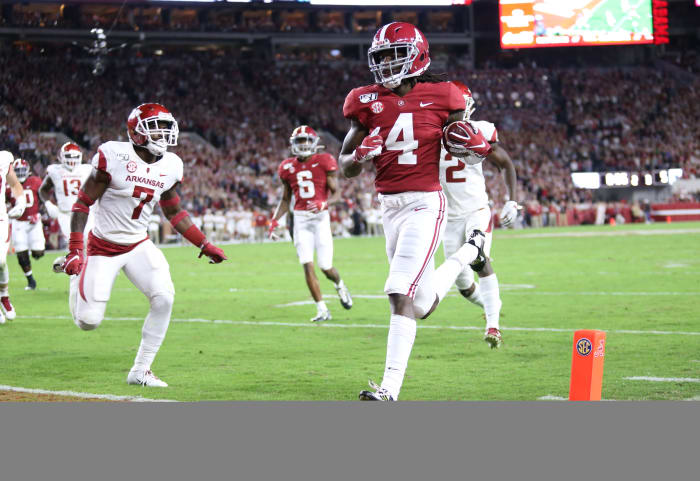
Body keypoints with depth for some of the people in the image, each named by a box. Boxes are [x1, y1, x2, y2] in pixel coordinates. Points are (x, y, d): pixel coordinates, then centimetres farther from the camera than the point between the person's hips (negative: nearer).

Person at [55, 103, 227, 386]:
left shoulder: (170, 167, -3)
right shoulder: (115, 158, -19)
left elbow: (174, 212, 12)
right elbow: (83, 202, -13)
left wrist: (205, 245, 7)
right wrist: (75, 250, -19)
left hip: (139, 245, 4)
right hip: (104, 246, -4)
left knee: (164, 298, -18)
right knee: (89, 321, -6)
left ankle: (141, 370, -2)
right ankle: (76, 276, 30)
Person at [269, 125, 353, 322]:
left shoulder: (324, 162, -2)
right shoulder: (288, 167, 8)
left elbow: (336, 193, -4)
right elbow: (286, 199, 17)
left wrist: (324, 204, -25)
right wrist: (275, 220, 4)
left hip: (320, 217, -3)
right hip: (300, 219, 3)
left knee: (326, 267, -3)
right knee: (308, 266, -7)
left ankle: (339, 285, 34)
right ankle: (322, 309, 0)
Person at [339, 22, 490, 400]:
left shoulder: (439, 97, -3)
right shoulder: (368, 103, 5)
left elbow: (479, 151, 8)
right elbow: (346, 166, 8)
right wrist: (360, 156, -15)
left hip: (424, 203, -5)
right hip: (389, 207, 5)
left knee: (401, 294, -17)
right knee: (422, 304, 17)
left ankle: (391, 386, -9)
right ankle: (468, 252, 48)